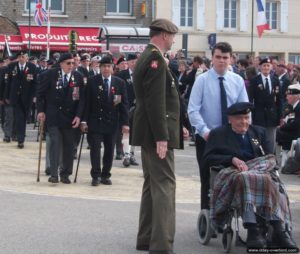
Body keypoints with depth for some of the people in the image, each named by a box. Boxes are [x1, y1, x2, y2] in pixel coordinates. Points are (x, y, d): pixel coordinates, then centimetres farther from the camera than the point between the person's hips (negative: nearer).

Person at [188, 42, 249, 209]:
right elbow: (193, 110, -11)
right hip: (206, 137, -2)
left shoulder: (238, 81, 4)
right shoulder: (202, 80, -5)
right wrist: (204, 131, -24)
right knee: (208, 180, 3)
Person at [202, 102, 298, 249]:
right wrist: (232, 159, -13)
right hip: (231, 174, -3)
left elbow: (271, 158, 16)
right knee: (243, 178, -40)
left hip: (261, 171, 3)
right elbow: (207, 160, 2)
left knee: (271, 182, -33)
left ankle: (279, 232, -44)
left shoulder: (259, 132, 27)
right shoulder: (218, 134, 16)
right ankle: (252, 230, -47)